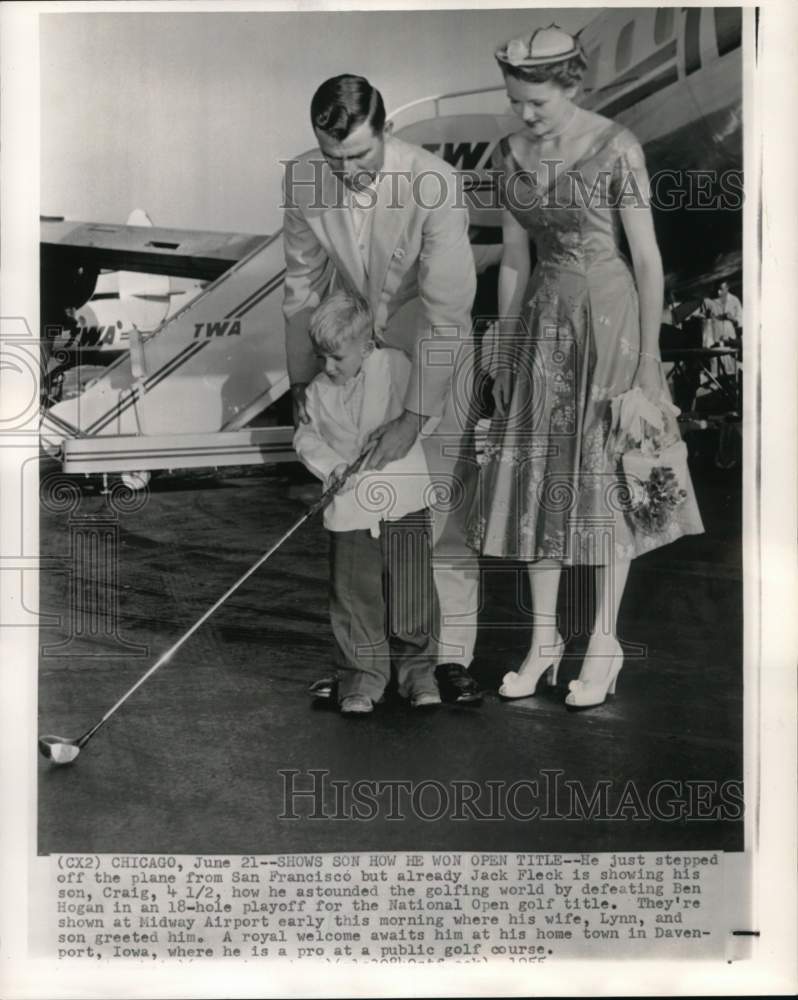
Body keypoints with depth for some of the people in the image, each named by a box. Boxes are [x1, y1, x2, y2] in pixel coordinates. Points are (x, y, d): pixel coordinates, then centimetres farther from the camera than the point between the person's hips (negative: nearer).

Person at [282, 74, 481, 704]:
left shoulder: (434, 185, -26)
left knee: (445, 507, -5)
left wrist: (413, 416, -27)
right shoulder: (303, 181, -14)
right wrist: (302, 380, 4)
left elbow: (446, 310, -26)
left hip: (431, 348, -3)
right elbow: (303, 285, 1)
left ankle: (453, 657, 7)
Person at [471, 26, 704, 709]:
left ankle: (605, 644, 15)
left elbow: (648, 259, -11)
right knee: (536, 477, 5)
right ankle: (544, 638, 17)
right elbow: (513, 259, 10)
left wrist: (649, 361, -12)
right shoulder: (509, 154, 4)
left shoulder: (618, 150, -12)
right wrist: (504, 354, 10)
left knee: (602, 476, 2)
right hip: (541, 325, 5)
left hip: (609, 319, -5)